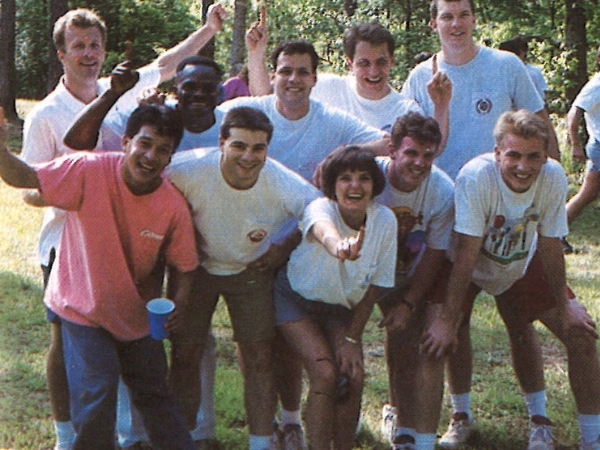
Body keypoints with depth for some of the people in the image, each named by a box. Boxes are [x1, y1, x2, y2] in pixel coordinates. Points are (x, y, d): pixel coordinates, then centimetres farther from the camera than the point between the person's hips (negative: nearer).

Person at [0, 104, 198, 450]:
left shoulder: (174, 207, -17)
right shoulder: (90, 171, -24)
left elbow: (183, 265, -5)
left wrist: (180, 302, -24)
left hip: (137, 312, 2)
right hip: (83, 308, -2)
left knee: (155, 393, 12)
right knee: (96, 392, -9)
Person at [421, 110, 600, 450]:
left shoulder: (553, 177, -27)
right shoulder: (477, 177, -37)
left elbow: (550, 245, -15)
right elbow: (467, 253, -34)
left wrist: (563, 306, -8)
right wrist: (447, 320, -33)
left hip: (522, 264, 2)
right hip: (472, 266, -2)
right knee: (440, 337, -15)